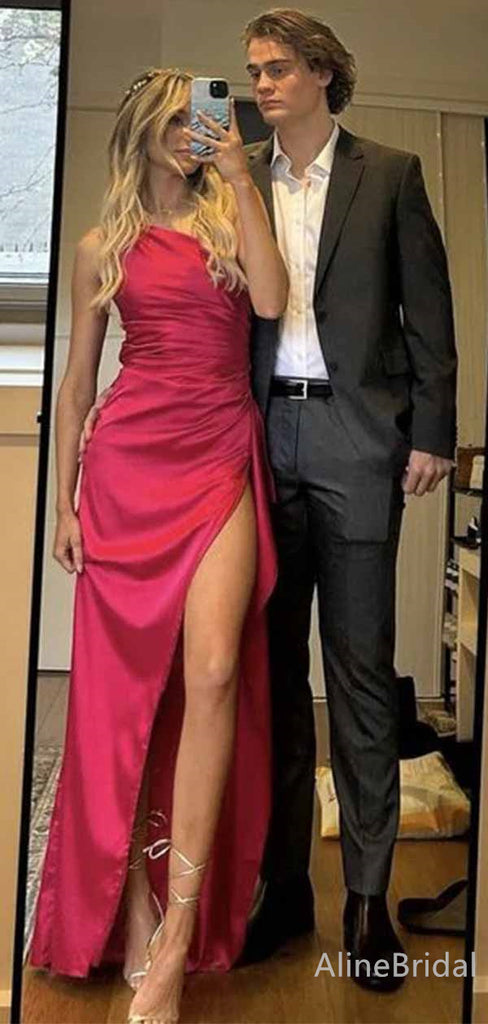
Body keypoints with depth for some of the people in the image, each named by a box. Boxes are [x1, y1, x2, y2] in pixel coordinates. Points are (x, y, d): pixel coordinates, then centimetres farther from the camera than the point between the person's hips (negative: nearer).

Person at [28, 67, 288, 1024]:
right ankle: (131, 909, 16)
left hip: (221, 461, 0)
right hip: (127, 466, 1)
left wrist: (239, 172, -3)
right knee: (126, 685, 2)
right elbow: (75, 383, 14)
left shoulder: (230, 216, 13)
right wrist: (63, 501, 8)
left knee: (212, 672, -16)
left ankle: (178, 938, -9)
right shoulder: (103, 246, 13)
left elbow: (270, 299, -8)